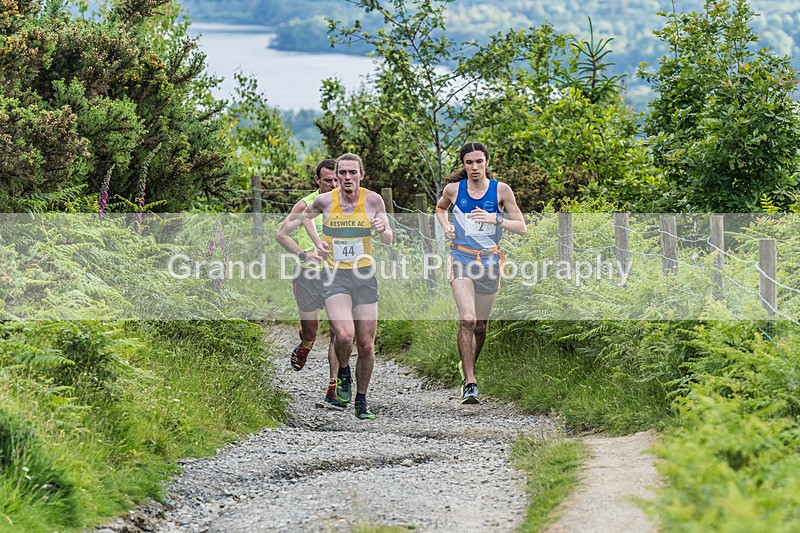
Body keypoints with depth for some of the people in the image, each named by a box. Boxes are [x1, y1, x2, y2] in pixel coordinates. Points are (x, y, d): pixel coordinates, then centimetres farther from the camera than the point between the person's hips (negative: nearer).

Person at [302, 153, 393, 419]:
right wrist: (317, 241, 3)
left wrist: (383, 230, -19)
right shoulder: (325, 200, -4)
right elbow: (307, 215, 19)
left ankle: (361, 400, 21)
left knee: (366, 344, 3)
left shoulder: (373, 200, -4)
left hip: (365, 277, 1)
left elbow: (388, 239, 4)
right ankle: (343, 373, 9)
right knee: (344, 335, -23)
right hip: (335, 277, -1)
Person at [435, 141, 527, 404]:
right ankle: (469, 383, -19)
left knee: (480, 326, 12)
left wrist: (495, 219, -21)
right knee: (467, 320, -20)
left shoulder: (501, 190, -4)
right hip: (461, 260, -1)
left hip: (489, 261, 1)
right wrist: (445, 225, 2)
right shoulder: (453, 189, 0)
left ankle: (467, 367, 40)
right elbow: (440, 208, 23)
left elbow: (522, 227, -5)